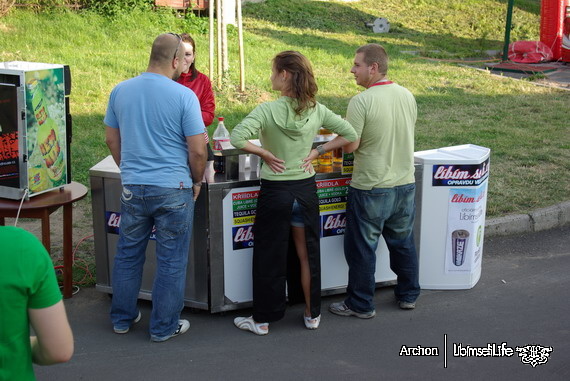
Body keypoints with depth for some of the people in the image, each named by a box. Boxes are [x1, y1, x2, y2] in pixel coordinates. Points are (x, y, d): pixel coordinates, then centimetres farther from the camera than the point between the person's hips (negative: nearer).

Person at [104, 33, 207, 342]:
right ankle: (164, 326, 17)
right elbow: (197, 150, -13)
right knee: (171, 261, 8)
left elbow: (112, 139, 10)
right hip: (173, 189, -4)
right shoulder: (183, 96, -14)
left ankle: (122, 318, 30)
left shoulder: (120, 91, 0)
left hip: (132, 187, 4)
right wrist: (197, 181, 4)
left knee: (128, 254, 18)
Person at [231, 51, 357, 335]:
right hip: (306, 189, 4)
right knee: (307, 255, 15)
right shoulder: (316, 110, -4)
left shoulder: (268, 110, -17)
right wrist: (317, 152, 2)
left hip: (275, 192, -4)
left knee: (269, 257, 8)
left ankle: (262, 319, 18)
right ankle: (312, 314, 26)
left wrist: (265, 154, -15)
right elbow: (349, 134, 2)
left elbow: (237, 138, -28)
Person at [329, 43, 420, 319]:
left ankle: (361, 305, 18)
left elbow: (350, 146, -18)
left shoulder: (361, 102, -19)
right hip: (405, 184, 6)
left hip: (371, 189, -6)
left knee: (362, 248, 8)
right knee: (403, 242, 21)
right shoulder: (407, 96, 2)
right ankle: (408, 295, 34)